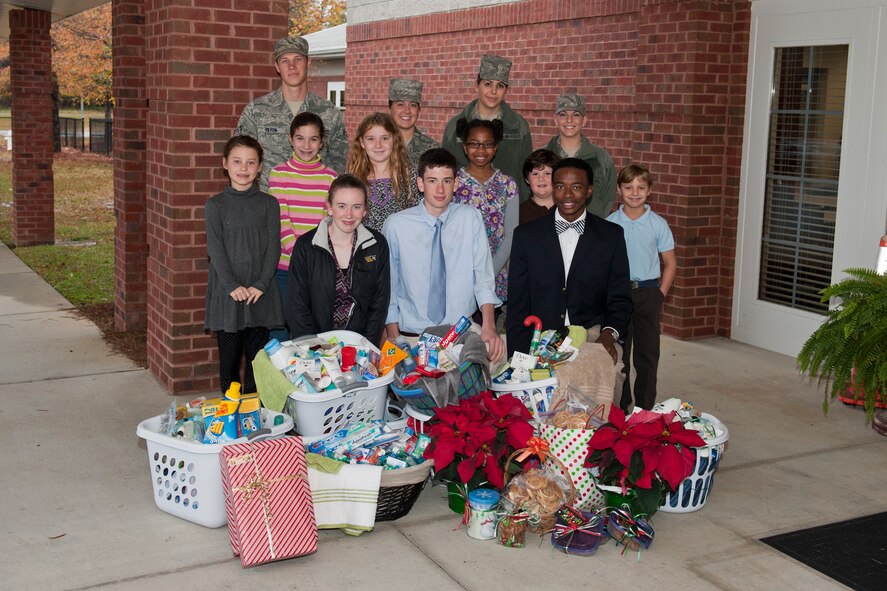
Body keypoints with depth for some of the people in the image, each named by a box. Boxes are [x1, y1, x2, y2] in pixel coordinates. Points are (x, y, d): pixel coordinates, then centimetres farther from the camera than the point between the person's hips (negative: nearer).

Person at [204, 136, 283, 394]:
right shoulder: (216, 205, 2)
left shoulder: (269, 204, 5)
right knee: (229, 358, 6)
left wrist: (262, 284, -11)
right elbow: (215, 248, -4)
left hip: (260, 293, 1)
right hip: (227, 292, -1)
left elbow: (273, 247, 0)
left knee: (257, 356, 6)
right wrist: (232, 285, -14)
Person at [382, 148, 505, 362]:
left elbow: (483, 275, -3)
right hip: (411, 335, 0)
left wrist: (488, 326, -17)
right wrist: (393, 338, -2)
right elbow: (389, 285, 5)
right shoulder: (396, 225, -2)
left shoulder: (471, 219, 2)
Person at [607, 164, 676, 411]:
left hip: (648, 292, 0)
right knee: (617, 352, 8)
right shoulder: (609, 224, -2)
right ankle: (619, 406, 19)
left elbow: (670, 263, 4)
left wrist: (660, 294, -3)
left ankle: (645, 408, 17)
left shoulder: (658, 224, -1)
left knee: (647, 353, 6)